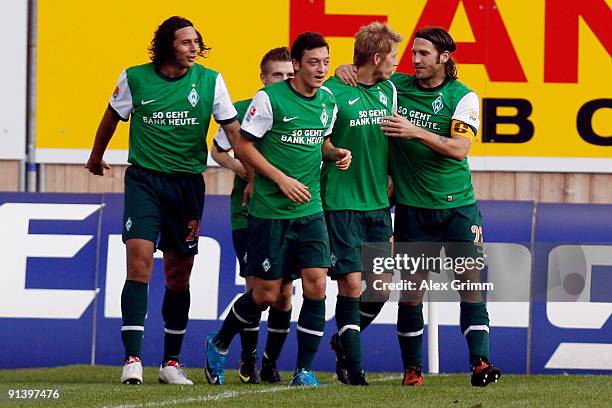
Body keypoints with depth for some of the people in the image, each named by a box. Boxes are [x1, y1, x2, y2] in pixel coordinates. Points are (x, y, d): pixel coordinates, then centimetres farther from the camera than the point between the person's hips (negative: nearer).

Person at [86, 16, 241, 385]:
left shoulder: (210, 81, -2)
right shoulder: (135, 78, -3)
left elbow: (233, 131, 4)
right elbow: (113, 118, 15)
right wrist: (96, 158, 28)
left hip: (188, 184, 2)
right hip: (144, 179, -2)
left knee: (179, 276, 7)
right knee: (139, 262, -16)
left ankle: (171, 361, 18)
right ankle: (133, 358, -17)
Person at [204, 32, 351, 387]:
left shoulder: (328, 100, 7)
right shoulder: (270, 99, -11)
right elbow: (243, 146, -7)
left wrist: (337, 154, 1)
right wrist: (281, 179, -14)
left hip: (311, 211, 5)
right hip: (270, 211, -5)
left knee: (316, 287, -8)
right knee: (266, 295, 1)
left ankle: (305, 370, 2)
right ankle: (219, 344, 28)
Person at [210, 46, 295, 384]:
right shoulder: (243, 111, -4)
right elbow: (218, 150, 10)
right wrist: (239, 167, -8)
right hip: (248, 213, -2)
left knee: (283, 293, 0)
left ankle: (271, 363, 16)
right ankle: (248, 359, 15)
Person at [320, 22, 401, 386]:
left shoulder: (389, 90, 9)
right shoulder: (333, 93, -12)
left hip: (378, 203, 7)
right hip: (341, 203, -7)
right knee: (352, 284, -8)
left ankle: (345, 339, 28)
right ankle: (353, 364, 0)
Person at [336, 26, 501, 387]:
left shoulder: (463, 97, -5)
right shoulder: (397, 86, 3)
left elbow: (459, 149, -16)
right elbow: (366, 72, 18)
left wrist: (415, 132, -25)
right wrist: (348, 69, -5)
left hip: (457, 205, -2)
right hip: (412, 206, 2)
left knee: (470, 284, -7)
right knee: (412, 290, 1)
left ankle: (480, 362, -7)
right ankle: (413, 368, 10)